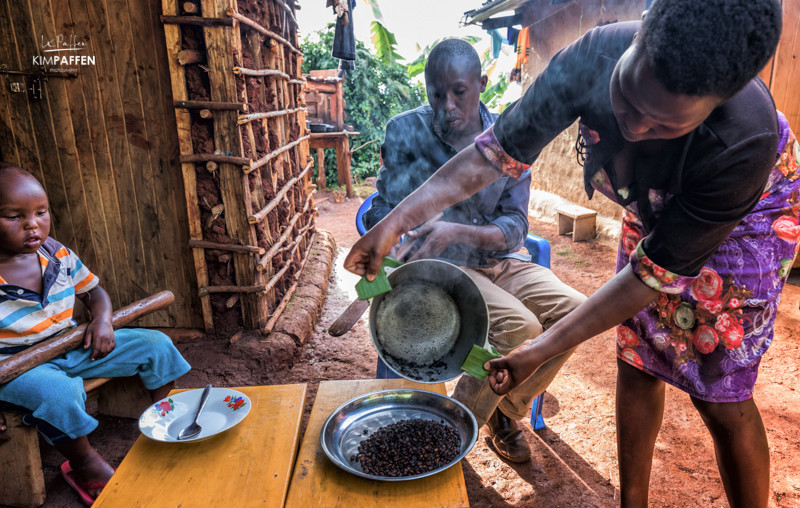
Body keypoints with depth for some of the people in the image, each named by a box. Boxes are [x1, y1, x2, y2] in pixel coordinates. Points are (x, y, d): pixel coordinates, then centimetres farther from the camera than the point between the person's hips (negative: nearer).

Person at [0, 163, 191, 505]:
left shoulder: (57, 255, -4)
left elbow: (94, 292, 10)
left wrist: (102, 320, -12)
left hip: (73, 346, 6)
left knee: (156, 345, -2)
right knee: (57, 392, -39)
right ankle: (86, 465, -9)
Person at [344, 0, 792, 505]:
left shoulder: (745, 143, -41)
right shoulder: (595, 56, -32)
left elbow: (655, 272, -34)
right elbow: (500, 150, -23)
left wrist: (541, 351, -32)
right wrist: (393, 224, -27)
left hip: (750, 217, -3)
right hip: (653, 208, 4)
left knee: (720, 396, -4)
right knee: (636, 364, 7)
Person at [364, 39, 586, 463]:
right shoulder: (405, 132, -6)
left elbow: (514, 228, -8)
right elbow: (384, 210, -3)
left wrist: (456, 232, -28)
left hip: (499, 260, 4)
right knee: (519, 326, -28)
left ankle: (506, 411, 8)